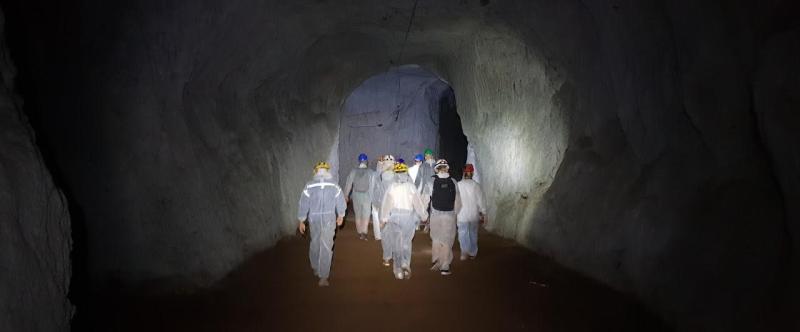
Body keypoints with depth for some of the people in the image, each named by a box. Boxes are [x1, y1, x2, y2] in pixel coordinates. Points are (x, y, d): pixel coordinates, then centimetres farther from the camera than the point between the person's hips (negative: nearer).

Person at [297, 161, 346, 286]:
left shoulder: (309, 186, -13)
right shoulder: (334, 187, -10)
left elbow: (303, 205, -8)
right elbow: (341, 203, 0)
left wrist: (301, 221, 3)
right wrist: (340, 216, 17)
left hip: (314, 221, 1)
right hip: (329, 221, -1)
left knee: (315, 244, 24)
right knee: (326, 248, 5)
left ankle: (315, 268, 41)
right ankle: (323, 277, 4)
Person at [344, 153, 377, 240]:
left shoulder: (353, 171, -6)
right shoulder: (371, 172, -9)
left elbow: (348, 183, -2)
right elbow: (373, 185, -7)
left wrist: (346, 195, 8)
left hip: (356, 196, 2)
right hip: (367, 197, -2)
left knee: (358, 216, 16)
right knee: (366, 216, 2)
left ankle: (359, 233, 24)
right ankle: (364, 233, -15)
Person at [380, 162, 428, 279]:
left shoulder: (392, 187, -9)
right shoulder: (411, 187, -8)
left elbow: (386, 204, -4)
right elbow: (418, 203, -2)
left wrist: (383, 219, 7)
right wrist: (424, 216, 13)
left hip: (394, 218, 0)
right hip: (408, 218, 0)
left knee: (397, 244, 10)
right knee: (406, 243, 16)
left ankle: (399, 271, 13)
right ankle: (406, 265, -2)